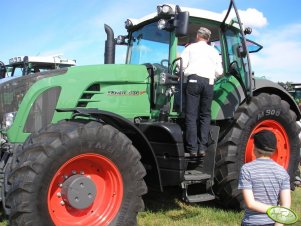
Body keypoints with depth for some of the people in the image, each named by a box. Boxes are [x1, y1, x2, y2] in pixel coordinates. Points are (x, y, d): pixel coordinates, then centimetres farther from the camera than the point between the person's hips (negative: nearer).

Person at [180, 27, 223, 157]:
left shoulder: (190, 47, 14)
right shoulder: (213, 51, 20)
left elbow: (182, 65, 3)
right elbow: (219, 72, 14)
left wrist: (184, 73, 23)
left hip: (194, 80, -2)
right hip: (209, 83, 2)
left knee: (191, 115, -4)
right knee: (205, 115, 7)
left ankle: (192, 148, -9)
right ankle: (202, 147, 0)